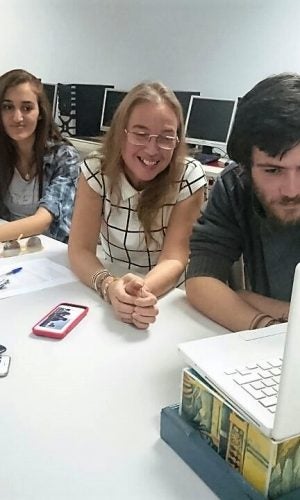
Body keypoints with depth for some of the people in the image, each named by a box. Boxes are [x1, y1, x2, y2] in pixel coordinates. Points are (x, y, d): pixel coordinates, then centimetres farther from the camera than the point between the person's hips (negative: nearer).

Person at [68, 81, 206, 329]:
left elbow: (174, 258, -17)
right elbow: (80, 249, -14)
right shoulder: (96, 171, -12)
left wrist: (144, 290, -38)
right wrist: (110, 287, -34)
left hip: (168, 298, -1)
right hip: (112, 295, 1)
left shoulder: (190, 176, -14)